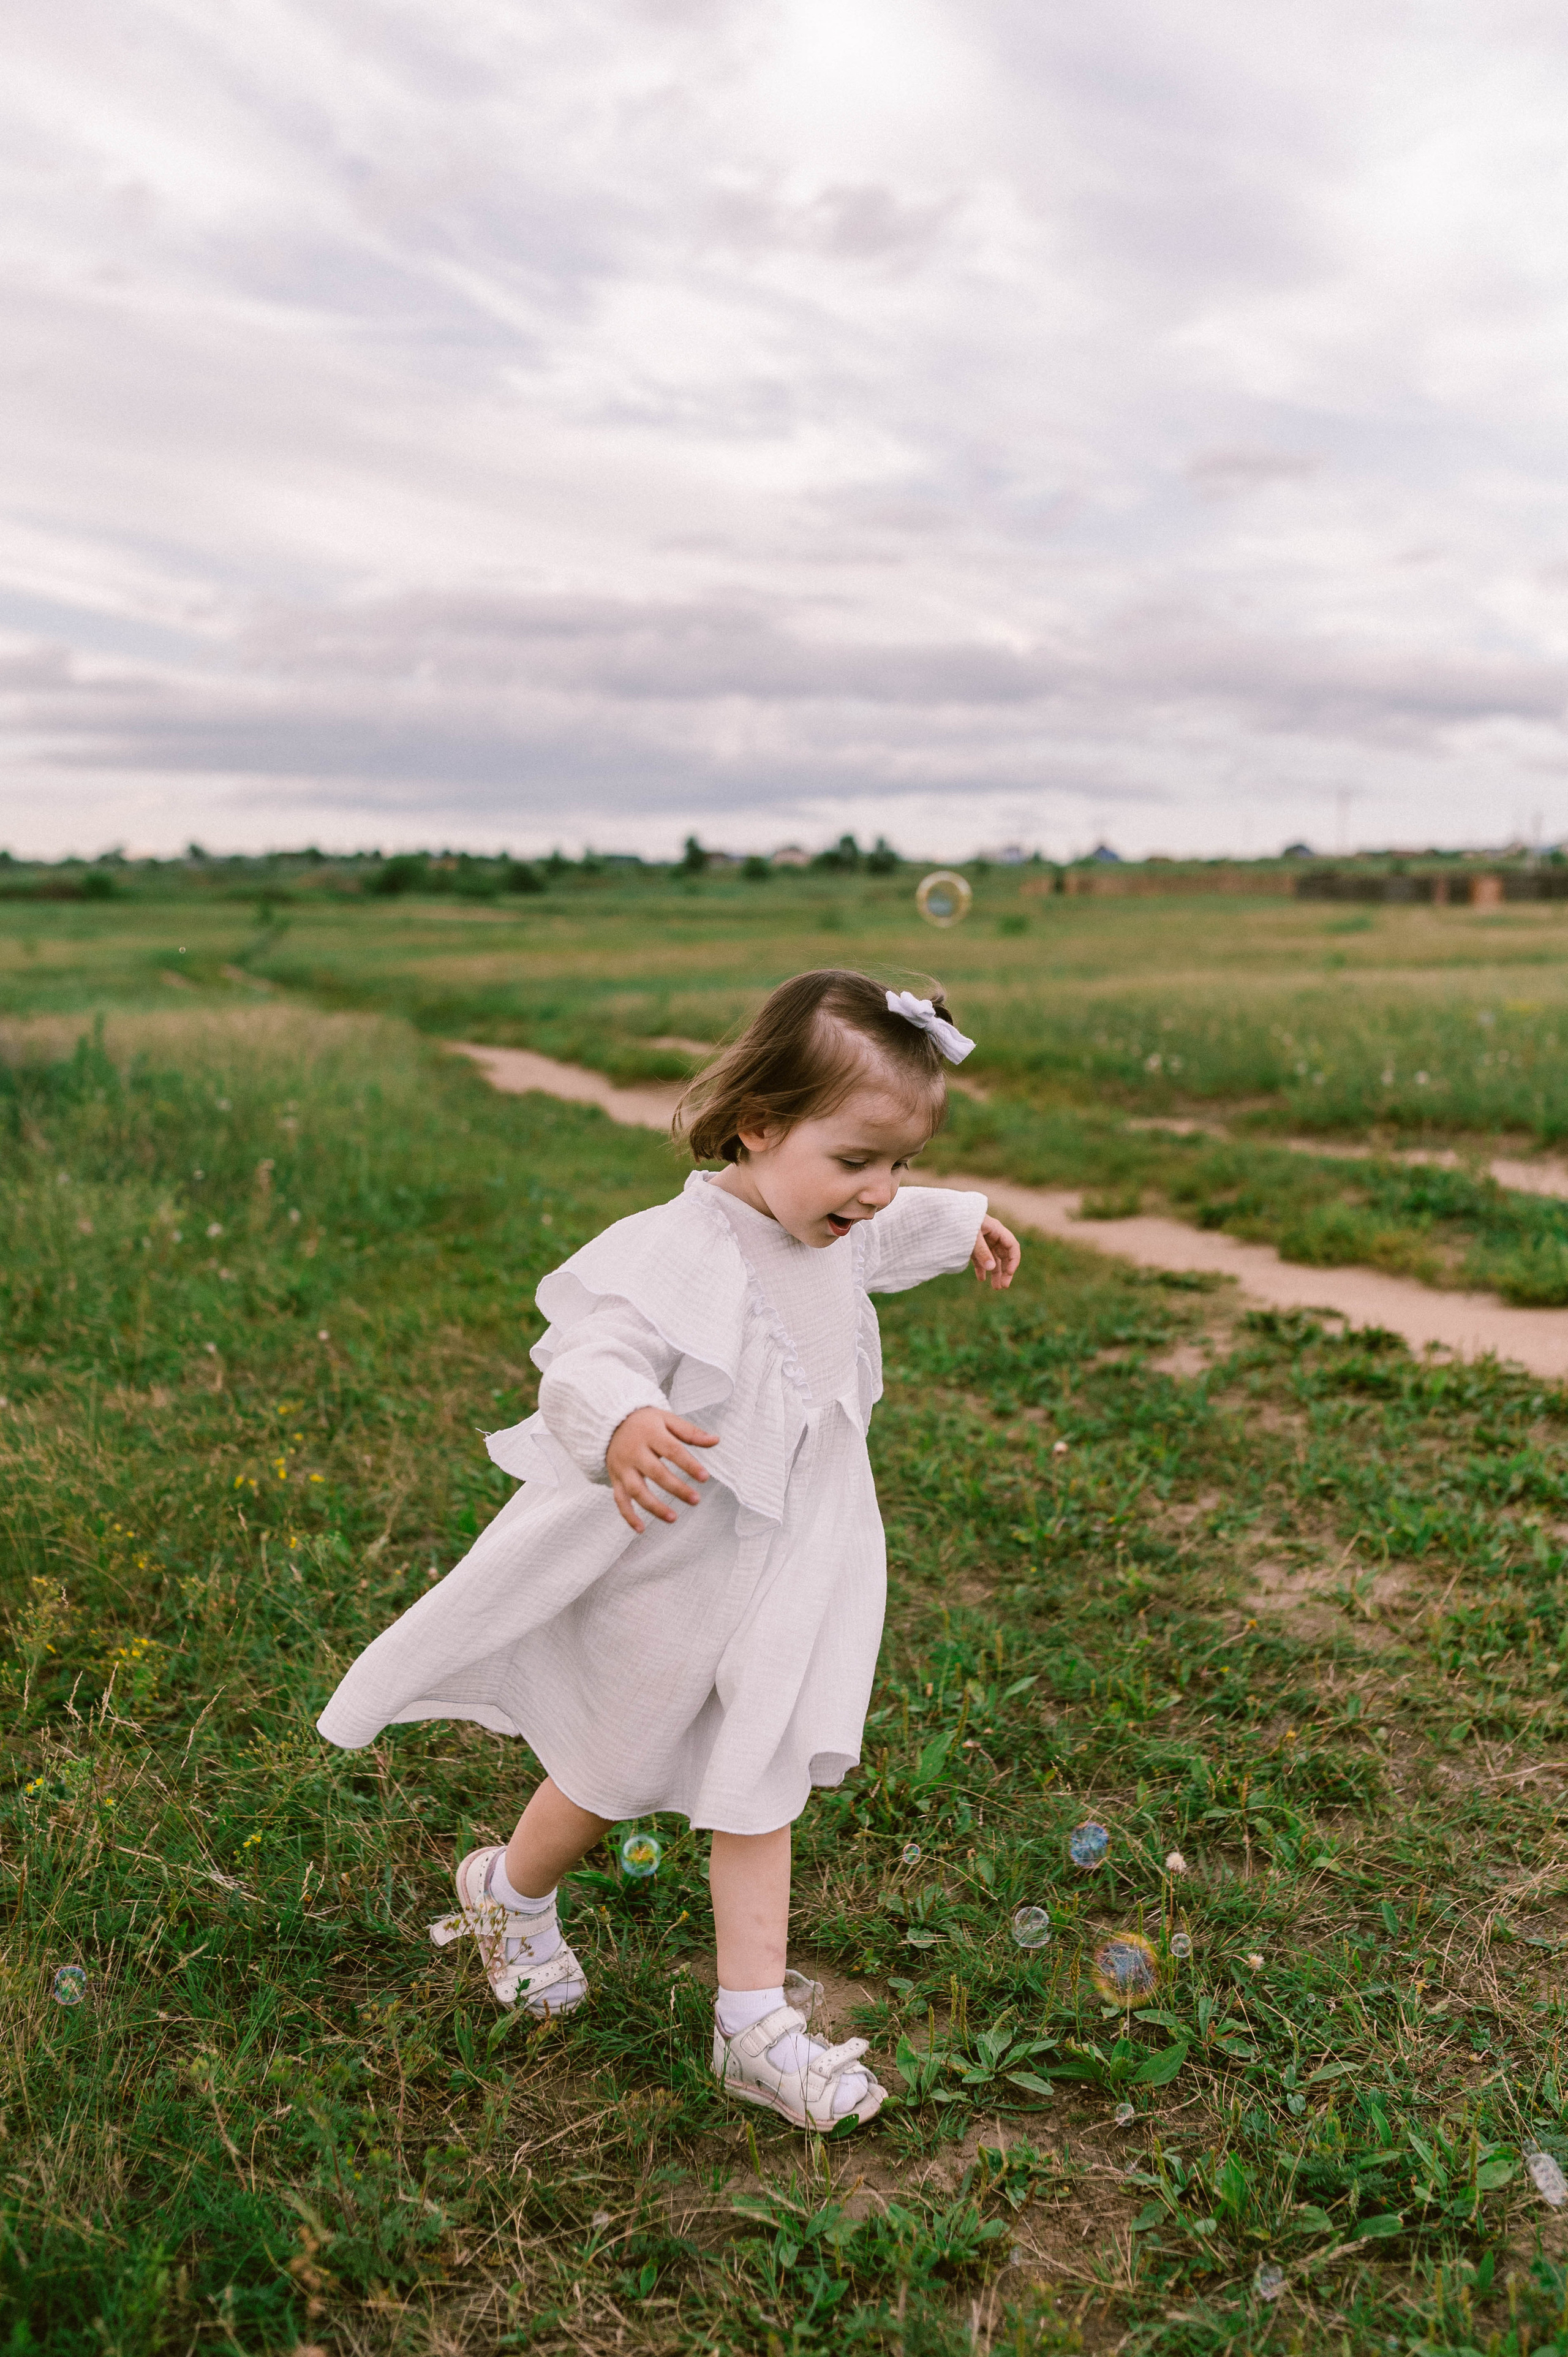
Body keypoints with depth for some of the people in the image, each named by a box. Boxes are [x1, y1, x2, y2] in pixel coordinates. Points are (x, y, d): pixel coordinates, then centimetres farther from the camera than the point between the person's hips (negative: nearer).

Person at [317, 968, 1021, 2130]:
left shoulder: (835, 1228, -3)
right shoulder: (677, 1254, -32)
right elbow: (587, 1360, -41)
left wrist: (961, 1223, 38)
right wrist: (620, 1425, -63)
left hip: (787, 1571, 7)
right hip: (669, 1574, -6)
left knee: (757, 1785, 13)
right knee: (618, 1777, 17)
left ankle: (756, 2025, 26)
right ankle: (508, 1892, 49)